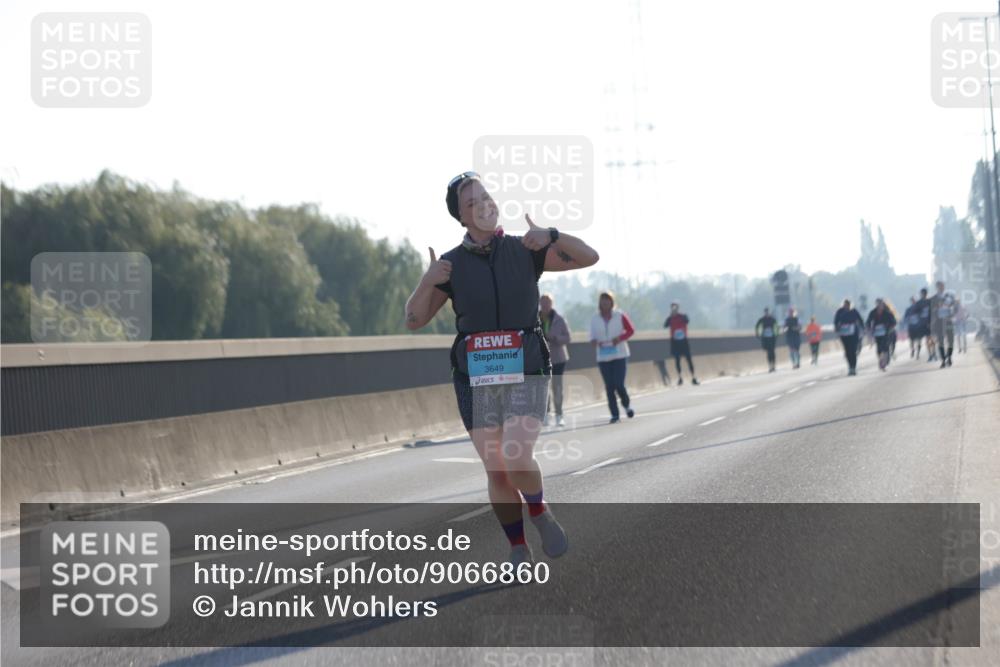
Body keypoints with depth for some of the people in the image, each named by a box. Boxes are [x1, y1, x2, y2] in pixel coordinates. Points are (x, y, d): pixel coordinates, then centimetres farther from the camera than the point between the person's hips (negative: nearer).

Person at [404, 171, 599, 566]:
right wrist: (428, 281, -15)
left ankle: (540, 512, 11)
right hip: (476, 379, 2)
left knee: (517, 461, -19)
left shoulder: (525, 251, 2)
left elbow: (589, 257, -4)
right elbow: (413, 321, 4)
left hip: (525, 375, -1)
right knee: (496, 471, 0)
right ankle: (518, 549, 17)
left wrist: (550, 236, -21)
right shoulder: (451, 264, 3)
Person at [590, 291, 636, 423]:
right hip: (603, 357, 2)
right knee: (609, 386, 0)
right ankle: (614, 414, 6)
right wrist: (594, 342, -13)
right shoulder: (595, 320, 5)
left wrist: (620, 338, -13)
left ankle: (626, 405, 19)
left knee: (619, 384, -10)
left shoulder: (620, 316, 0)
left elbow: (631, 330, 4)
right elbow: (592, 337, 10)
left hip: (619, 355, -2)